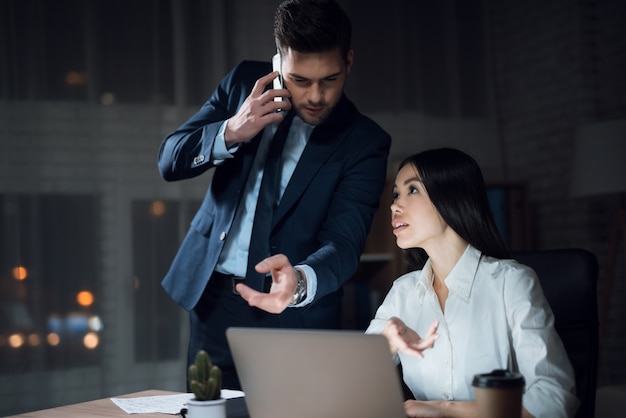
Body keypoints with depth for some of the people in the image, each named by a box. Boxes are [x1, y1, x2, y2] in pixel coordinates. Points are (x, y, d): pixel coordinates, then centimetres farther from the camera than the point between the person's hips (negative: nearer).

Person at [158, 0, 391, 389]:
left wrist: (300, 282, -43)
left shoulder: (364, 143, -11)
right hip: (210, 297, 3)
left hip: (291, 313, -3)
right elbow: (170, 160, -1)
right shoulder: (245, 81, -1)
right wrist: (231, 131, -20)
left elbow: (343, 243, -20)